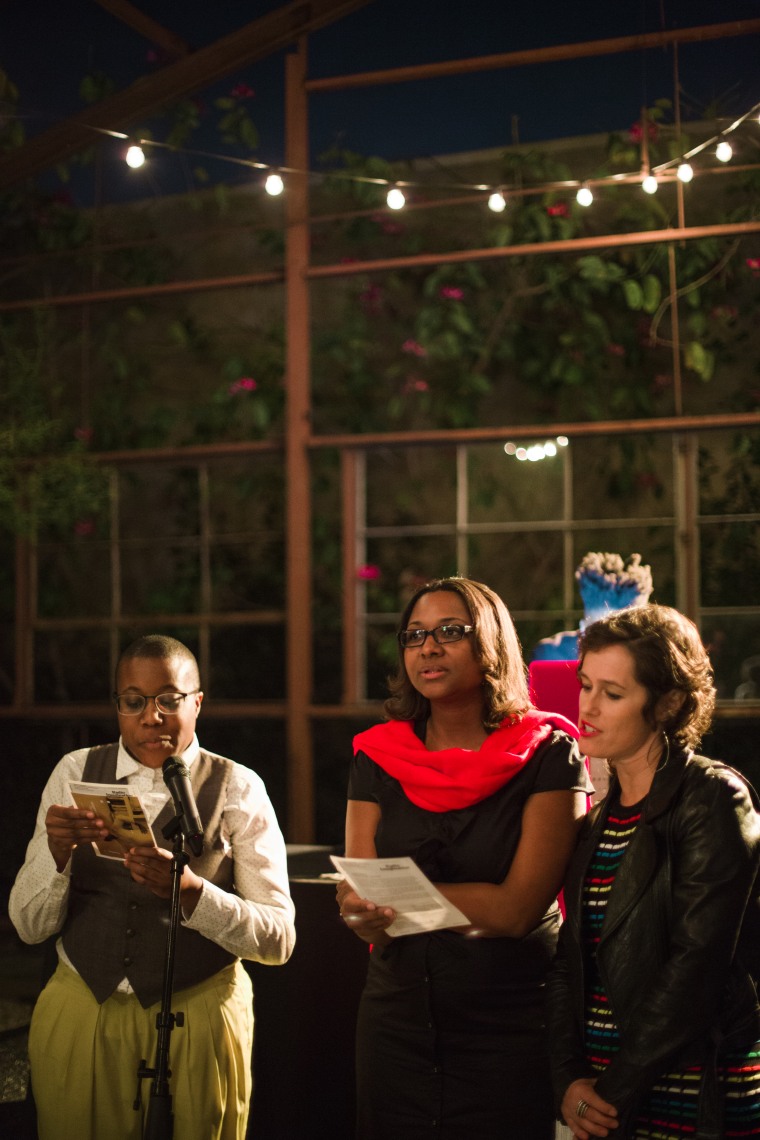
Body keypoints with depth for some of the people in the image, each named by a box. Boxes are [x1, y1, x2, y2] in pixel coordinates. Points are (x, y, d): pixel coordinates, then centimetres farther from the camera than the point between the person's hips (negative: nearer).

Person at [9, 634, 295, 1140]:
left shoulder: (238, 789, -5)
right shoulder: (75, 772, 2)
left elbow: (278, 939, -9)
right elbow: (30, 925, 0)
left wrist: (191, 890, -25)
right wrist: (57, 850, -19)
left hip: (198, 1018, -2)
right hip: (79, 1015, 2)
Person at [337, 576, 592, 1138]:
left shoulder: (548, 755, -7)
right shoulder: (378, 758, 5)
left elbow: (519, 908, -15)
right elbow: (359, 911, -2)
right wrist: (475, 912, -18)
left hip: (512, 1031, -3)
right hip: (398, 1024, 4)